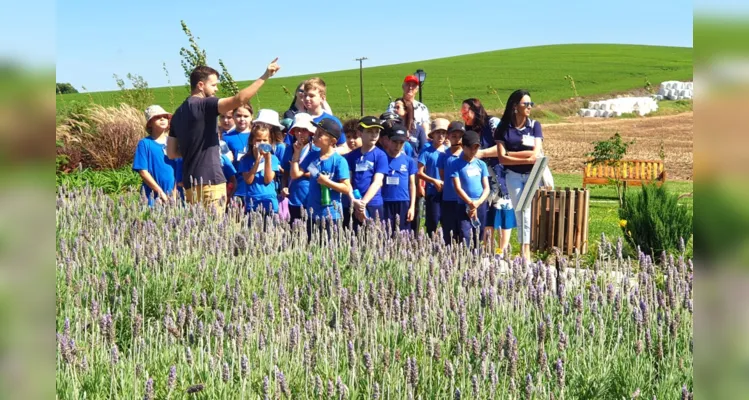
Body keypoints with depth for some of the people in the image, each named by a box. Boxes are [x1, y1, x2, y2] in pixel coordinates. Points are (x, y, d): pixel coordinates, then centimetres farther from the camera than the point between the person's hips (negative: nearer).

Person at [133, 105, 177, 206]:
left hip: (172, 195, 4)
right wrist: (160, 192, -9)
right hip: (153, 196, -3)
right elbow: (143, 171, -5)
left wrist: (175, 194, 0)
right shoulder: (144, 144, -1)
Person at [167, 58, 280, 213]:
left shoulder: (178, 113, 15)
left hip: (190, 182, 9)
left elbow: (171, 153, 16)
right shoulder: (204, 105, -8)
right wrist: (265, 76, -18)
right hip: (209, 180, -9)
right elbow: (239, 99, -22)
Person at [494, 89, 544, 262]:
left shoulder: (534, 125, 2)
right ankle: (524, 252, 4)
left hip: (533, 175, 0)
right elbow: (502, 158, -8)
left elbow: (535, 154, -8)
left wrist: (510, 153, -7)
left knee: (526, 211, -7)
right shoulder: (504, 128, 0)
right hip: (513, 175, 1)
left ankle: (526, 253, -5)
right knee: (519, 212, 1)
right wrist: (526, 159, -12)